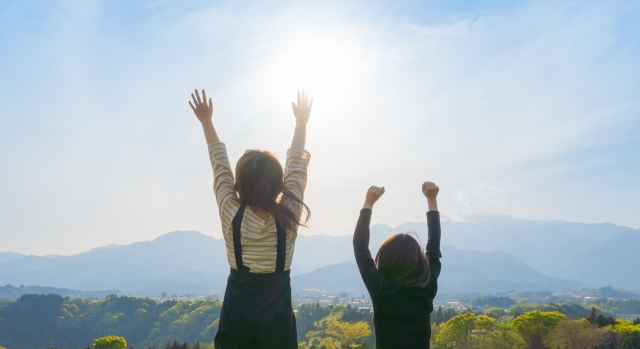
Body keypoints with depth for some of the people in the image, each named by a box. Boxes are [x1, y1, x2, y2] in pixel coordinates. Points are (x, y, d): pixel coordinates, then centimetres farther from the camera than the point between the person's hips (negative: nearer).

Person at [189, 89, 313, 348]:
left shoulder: (231, 215, -11)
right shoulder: (288, 216, -11)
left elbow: (220, 164, 2)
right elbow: (296, 164, 2)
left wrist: (206, 122, 13)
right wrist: (302, 122, 13)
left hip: (236, 316, 1)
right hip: (277, 319, 0)